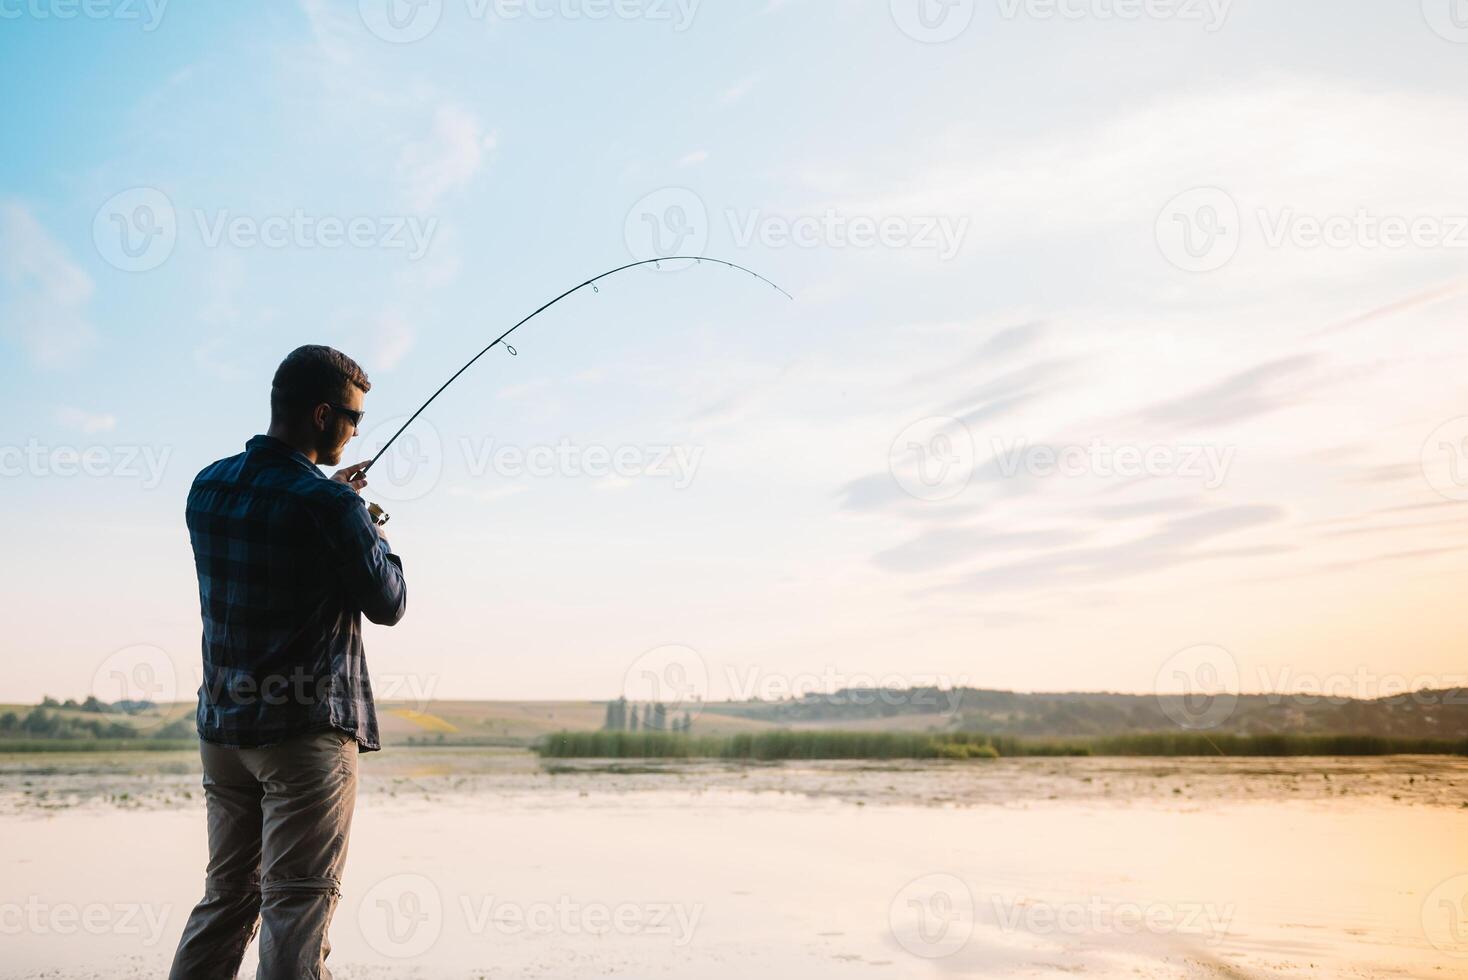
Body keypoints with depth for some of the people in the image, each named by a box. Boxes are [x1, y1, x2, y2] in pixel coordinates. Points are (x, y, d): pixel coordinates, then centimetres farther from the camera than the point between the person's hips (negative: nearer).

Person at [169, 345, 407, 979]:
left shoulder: (208, 486, 5)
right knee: (298, 908, -2)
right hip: (309, 730, -7)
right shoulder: (331, 507, -17)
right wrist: (379, 542, 11)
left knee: (226, 898, 19)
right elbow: (387, 606, -6)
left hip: (222, 727, 7)